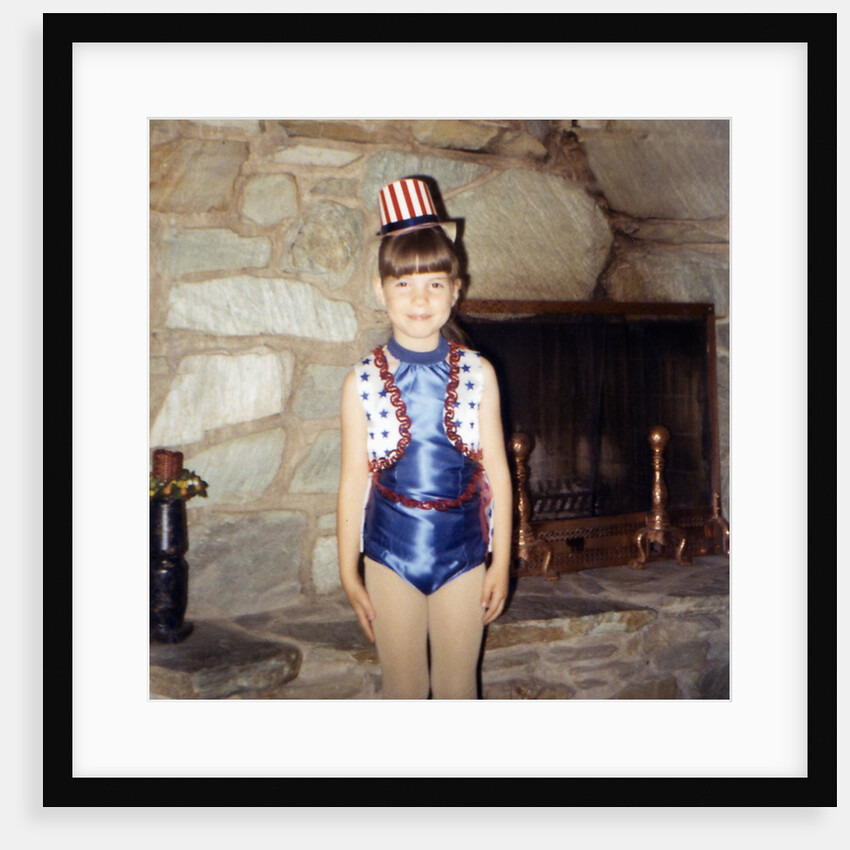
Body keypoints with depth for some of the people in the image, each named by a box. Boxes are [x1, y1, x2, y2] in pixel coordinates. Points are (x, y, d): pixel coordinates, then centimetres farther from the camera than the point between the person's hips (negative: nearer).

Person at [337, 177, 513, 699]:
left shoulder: (478, 374, -5)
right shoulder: (363, 382, -7)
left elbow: (497, 473, -1)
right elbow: (354, 481, -3)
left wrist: (501, 561, 0)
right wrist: (349, 573, 0)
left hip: (463, 553, 1)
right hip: (391, 556, 0)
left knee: (458, 687, 15)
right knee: (403, 689, 14)